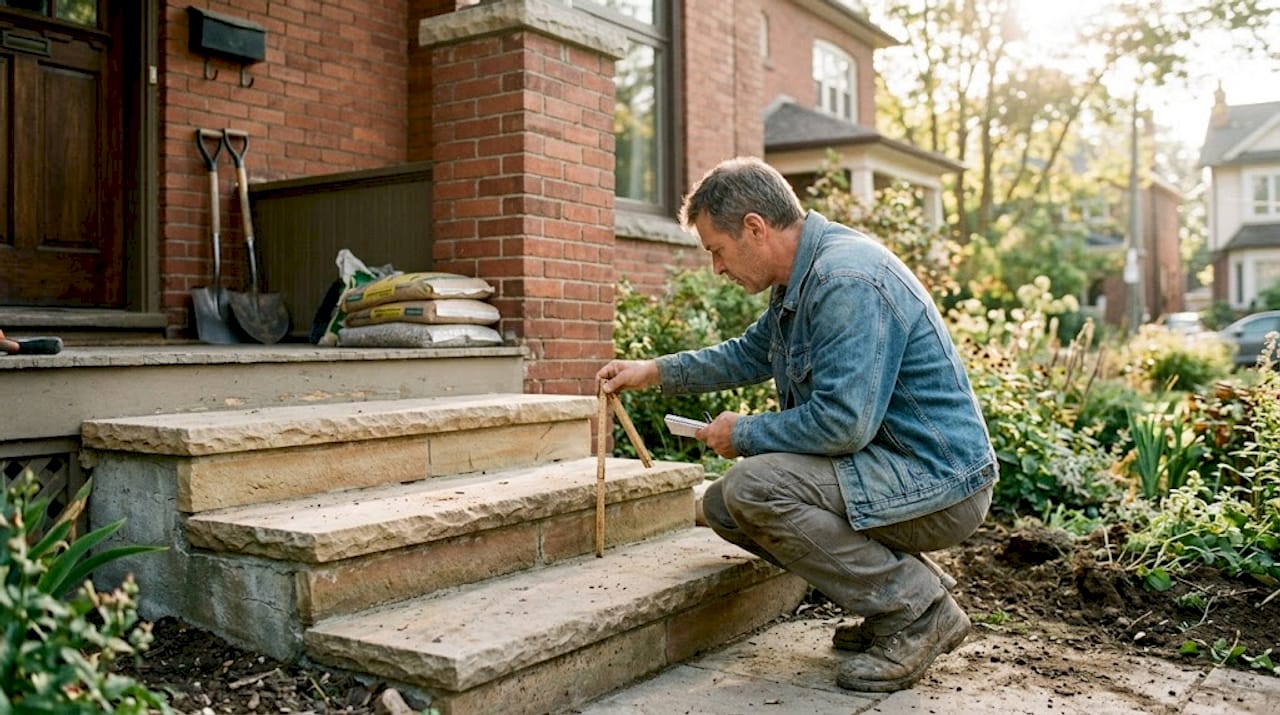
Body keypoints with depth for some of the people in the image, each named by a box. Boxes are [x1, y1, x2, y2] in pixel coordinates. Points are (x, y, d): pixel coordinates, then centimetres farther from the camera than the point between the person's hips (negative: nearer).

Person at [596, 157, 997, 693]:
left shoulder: (847, 282, -24)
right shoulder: (804, 275, 8)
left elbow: (843, 421, -29)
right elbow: (750, 353, 25)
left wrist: (743, 434, -13)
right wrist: (655, 372, 20)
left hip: (937, 483, -10)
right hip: (891, 465, 10)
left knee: (753, 487, -25)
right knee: (722, 505, 7)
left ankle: (917, 610, -9)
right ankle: (903, 588, 12)